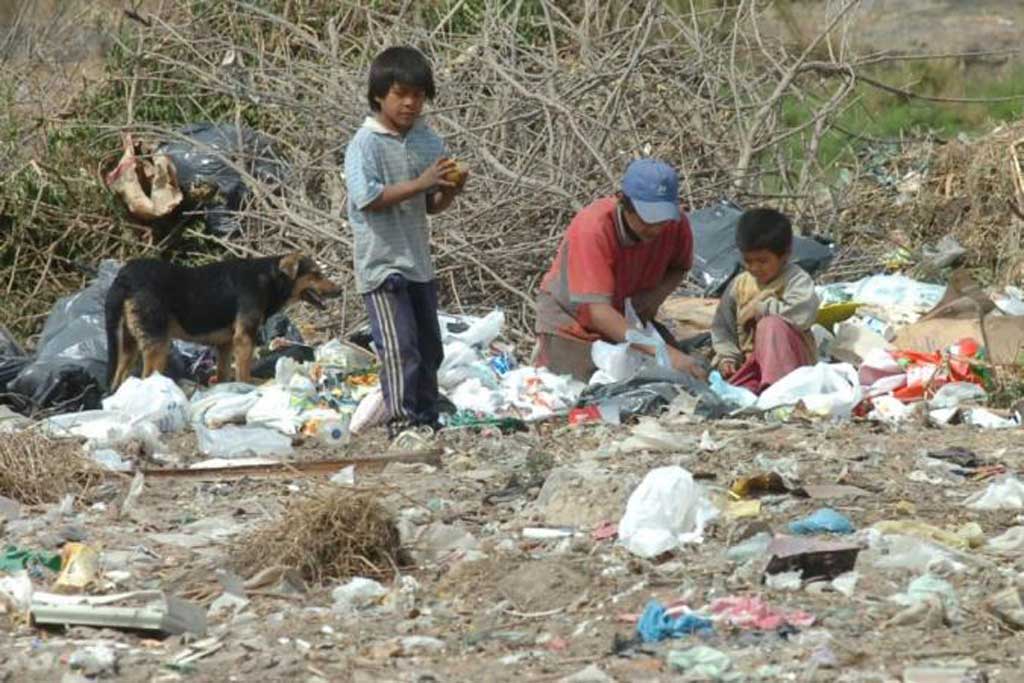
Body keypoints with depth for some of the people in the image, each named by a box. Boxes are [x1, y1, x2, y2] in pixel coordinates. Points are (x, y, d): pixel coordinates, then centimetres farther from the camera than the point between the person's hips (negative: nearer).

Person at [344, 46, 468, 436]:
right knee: (399, 346, -14)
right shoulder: (365, 144, -11)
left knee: (429, 348, 14)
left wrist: (450, 191, -9)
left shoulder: (428, 141, 8)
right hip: (381, 263, -7)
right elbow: (367, 198, -21)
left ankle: (427, 419, 24)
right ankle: (401, 421, -13)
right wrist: (420, 183, -23)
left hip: (418, 262, 7)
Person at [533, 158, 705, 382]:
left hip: (629, 319, 4)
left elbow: (679, 267, 5)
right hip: (572, 317, -4)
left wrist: (657, 294, -20)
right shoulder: (593, 227, -36)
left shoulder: (676, 225, -20)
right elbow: (598, 311, -42)